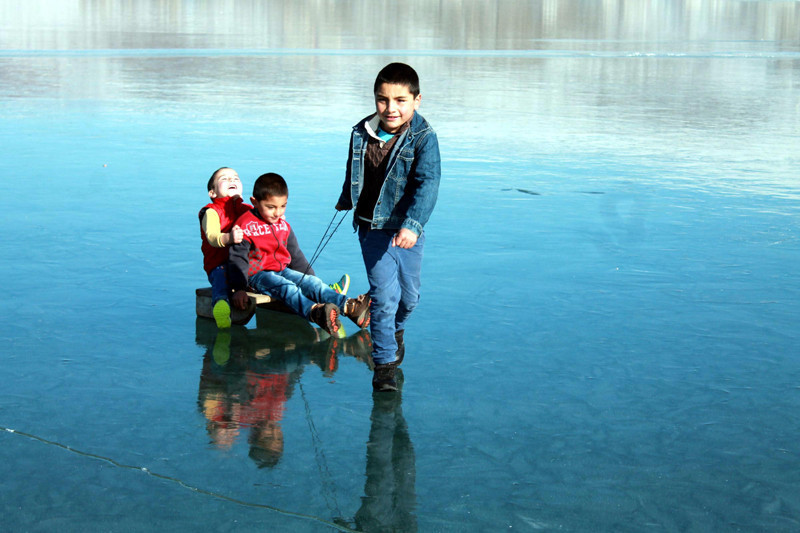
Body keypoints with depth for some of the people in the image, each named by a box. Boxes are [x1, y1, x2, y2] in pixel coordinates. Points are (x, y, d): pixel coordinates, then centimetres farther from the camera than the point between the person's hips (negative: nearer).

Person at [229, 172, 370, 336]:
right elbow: (238, 259, -13)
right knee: (286, 286, -34)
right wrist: (238, 288, -22)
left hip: (282, 270, 7)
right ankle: (314, 312, -62)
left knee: (312, 282, -14)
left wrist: (309, 275, 28)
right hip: (258, 275, -7)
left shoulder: (283, 225, 14)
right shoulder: (246, 226, -10)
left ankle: (348, 306, -33)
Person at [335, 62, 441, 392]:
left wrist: (413, 224, -37)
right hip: (372, 227, 1)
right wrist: (345, 200, 33)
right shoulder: (361, 133, -2)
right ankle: (384, 362, 4)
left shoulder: (423, 138, -14)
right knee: (384, 294, -7)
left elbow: (428, 184, -24)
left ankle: (396, 328, 47)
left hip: (406, 231, -1)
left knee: (409, 295, 12)